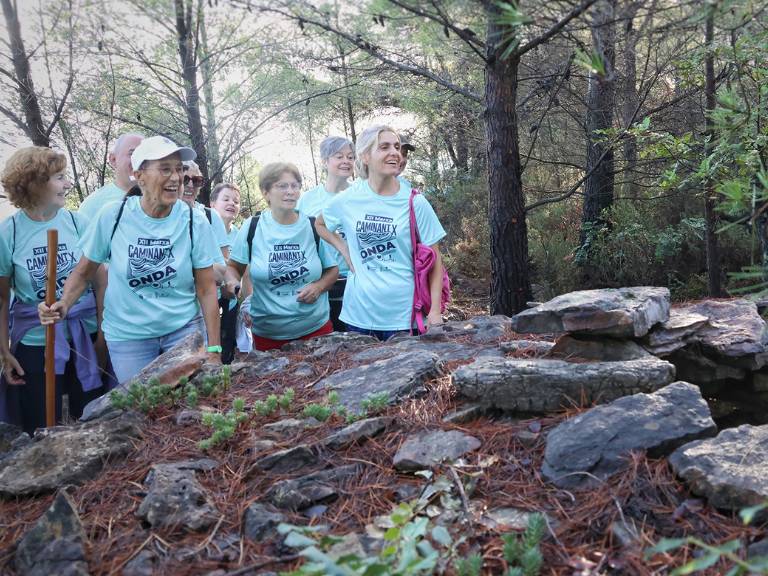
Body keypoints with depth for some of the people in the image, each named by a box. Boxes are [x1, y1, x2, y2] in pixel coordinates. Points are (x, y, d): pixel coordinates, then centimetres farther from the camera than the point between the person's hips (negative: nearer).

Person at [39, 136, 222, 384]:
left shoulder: (195, 222, -10)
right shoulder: (112, 216, -10)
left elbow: (206, 290, -8)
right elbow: (83, 272, 3)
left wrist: (213, 350, -9)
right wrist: (64, 304, -16)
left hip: (184, 328, 0)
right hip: (127, 335, 0)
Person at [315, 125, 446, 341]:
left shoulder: (415, 203, -7)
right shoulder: (347, 200, -2)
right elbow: (320, 224, 20)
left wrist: (435, 311, -10)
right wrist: (344, 250, 3)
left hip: (403, 314, -2)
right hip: (358, 313, 2)